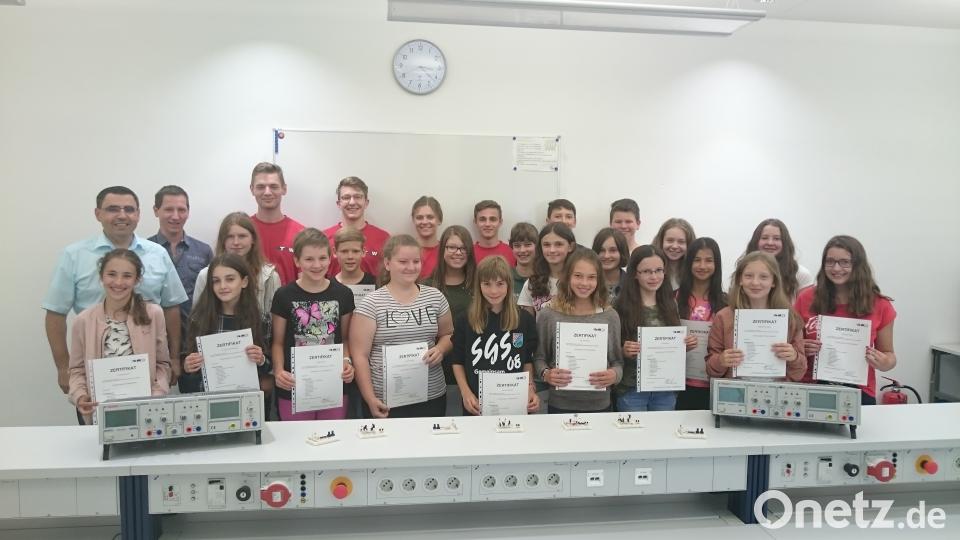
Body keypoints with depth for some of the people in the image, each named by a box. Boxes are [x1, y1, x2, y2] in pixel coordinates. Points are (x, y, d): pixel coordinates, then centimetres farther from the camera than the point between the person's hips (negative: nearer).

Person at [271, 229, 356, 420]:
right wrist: (279, 370, -13)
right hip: (293, 388, -1)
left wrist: (347, 361, -8)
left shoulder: (343, 294, 2)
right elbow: (278, 342, 3)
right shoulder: (284, 296, -2)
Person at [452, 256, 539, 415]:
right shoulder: (464, 321, -3)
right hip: (476, 405, 0)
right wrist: (466, 393, -10)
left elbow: (527, 361, 6)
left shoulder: (525, 320, -2)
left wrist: (530, 390, -7)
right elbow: (458, 362, 2)